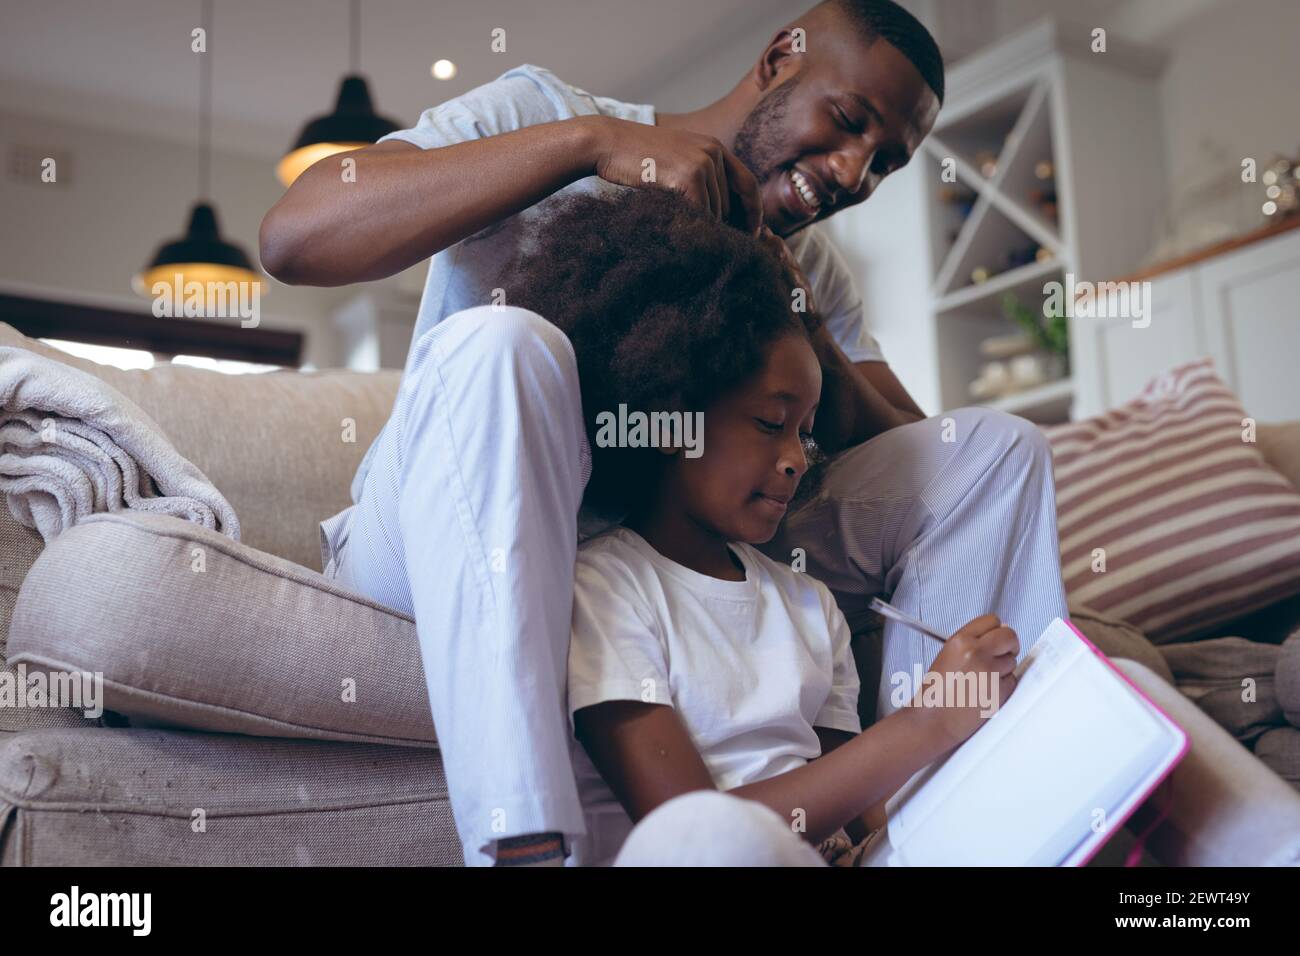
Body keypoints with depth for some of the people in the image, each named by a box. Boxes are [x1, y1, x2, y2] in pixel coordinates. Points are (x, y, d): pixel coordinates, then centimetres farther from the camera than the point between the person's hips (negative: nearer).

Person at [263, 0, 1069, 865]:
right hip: (451, 551, -4)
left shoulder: (811, 266, 14)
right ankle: (521, 842, -43)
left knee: (995, 448, -2)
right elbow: (294, 238, -19)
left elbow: (915, 451, 4)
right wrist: (591, 139, -23)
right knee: (498, 345, -37)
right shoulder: (544, 110, -3)